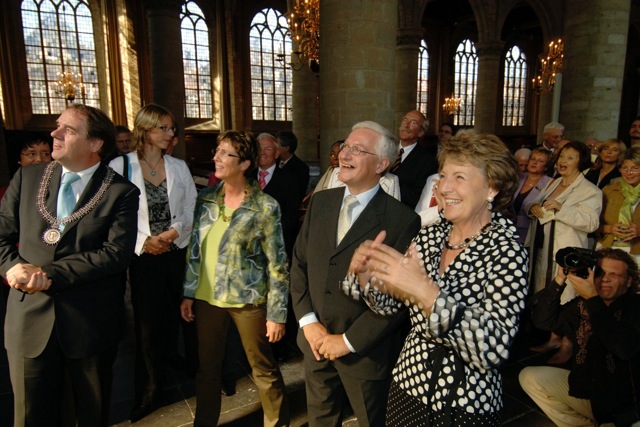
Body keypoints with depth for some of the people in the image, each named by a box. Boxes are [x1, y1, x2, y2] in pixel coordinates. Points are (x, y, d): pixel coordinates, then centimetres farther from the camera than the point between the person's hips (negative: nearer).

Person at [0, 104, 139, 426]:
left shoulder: (121, 192, -8)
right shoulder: (27, 178, 4)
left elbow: (117, 252, -17)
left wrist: (50, 273, -21)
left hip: (91, 323, -2)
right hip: (30, 319, 3)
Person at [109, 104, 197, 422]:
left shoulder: (179, 167, 4)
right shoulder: (120, 166, -6)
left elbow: (191, 210, 3)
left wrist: (174, 232, -13)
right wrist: (143, 242, -16)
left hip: (176, 252, 3)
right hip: (143, 255, -3)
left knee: (173, 310, 16)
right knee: (147, 320, 4)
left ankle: (170, 352, 44)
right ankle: (151, 388, 21)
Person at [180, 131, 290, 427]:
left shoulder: (265, 206, -13)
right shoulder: (206, 199, 1)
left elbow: (277, 265, -11)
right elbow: (194, 250, 9)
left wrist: (277, 314, -10)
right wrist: (188, 294, 8)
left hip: (248, 300, -4)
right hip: (207, 298, 5)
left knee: (263, 369, 12)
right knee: (207, 366, 19)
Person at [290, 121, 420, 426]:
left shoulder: (402, 220, -17)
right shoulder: (320, 202, 0)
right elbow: (299, 263, 2)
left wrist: (349, 340, -15)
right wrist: (308, 321, -7)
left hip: (365, 351, -4)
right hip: (315, 341, 5)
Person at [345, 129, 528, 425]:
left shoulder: (506, 251, -18)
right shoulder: (429, 235, -4)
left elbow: (494, 348, -29)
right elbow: (387, 304, 0)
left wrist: (425, 290, -38)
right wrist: (364, 272, -19)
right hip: (407, 387, 5)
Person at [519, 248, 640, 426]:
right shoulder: (582, 304, 0)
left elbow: (625, 348, -30)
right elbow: (543, 320, -7)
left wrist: (593, 299, -30)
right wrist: (559, 280, -16)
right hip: (584, 391, 6)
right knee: (529, 377, 0)